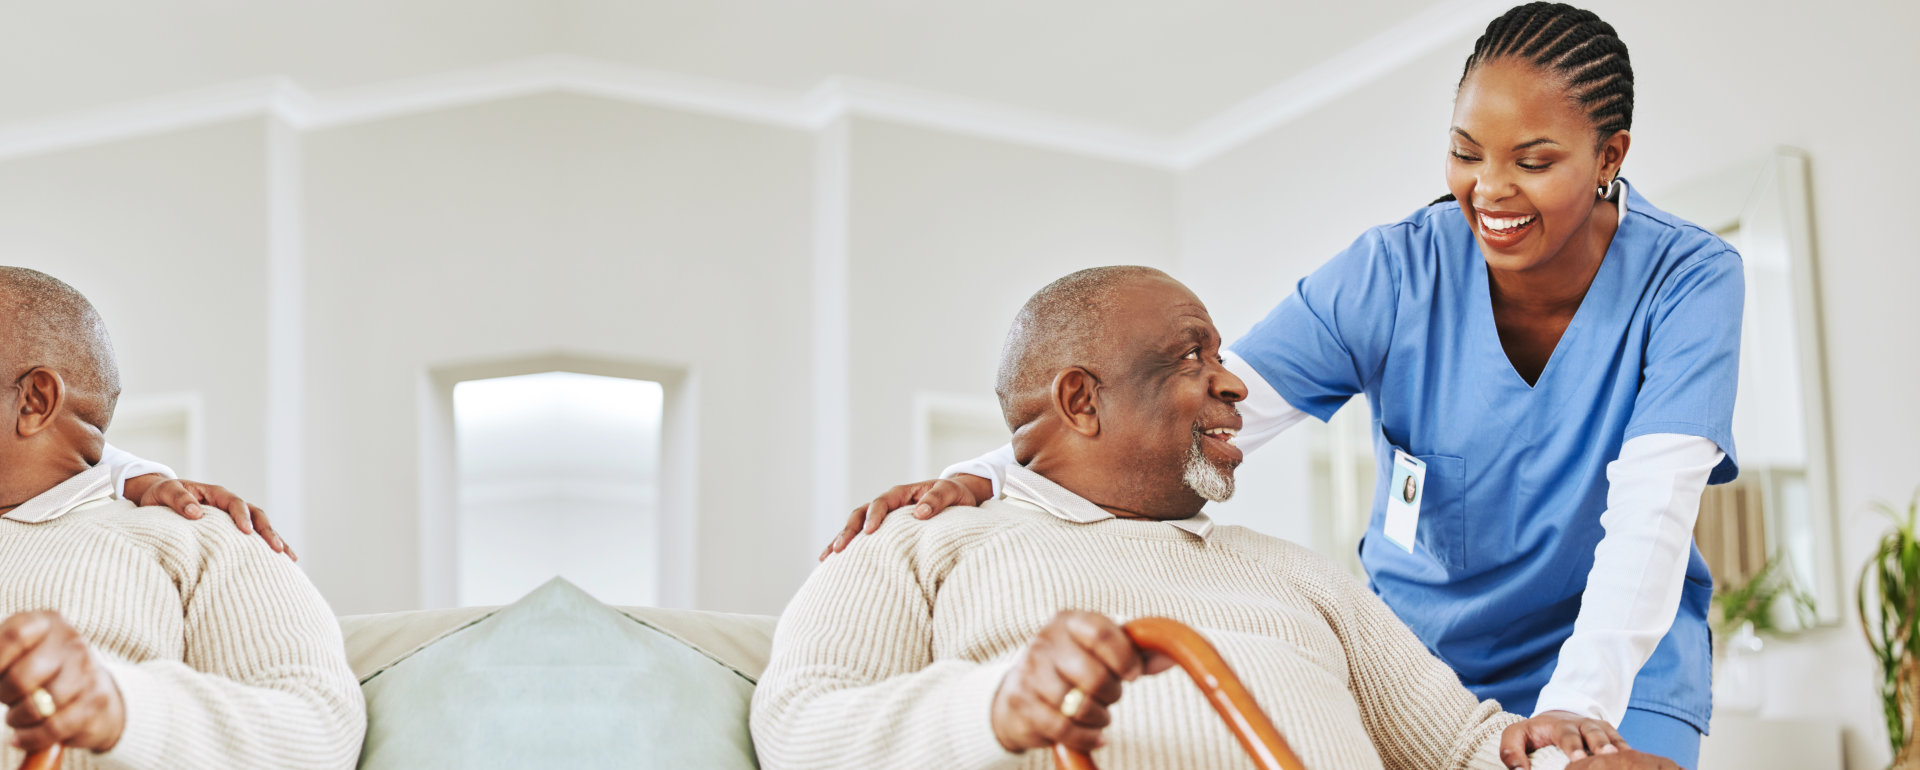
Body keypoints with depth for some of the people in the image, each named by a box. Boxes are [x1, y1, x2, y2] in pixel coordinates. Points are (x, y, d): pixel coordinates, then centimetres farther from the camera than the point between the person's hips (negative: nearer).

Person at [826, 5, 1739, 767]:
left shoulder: (1689, 281, -13)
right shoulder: (1391, 273, -11)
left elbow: (1650, 509, -25)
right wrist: (983, 479, -36)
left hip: (1620, 677, -1)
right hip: (1416, 655, 1)